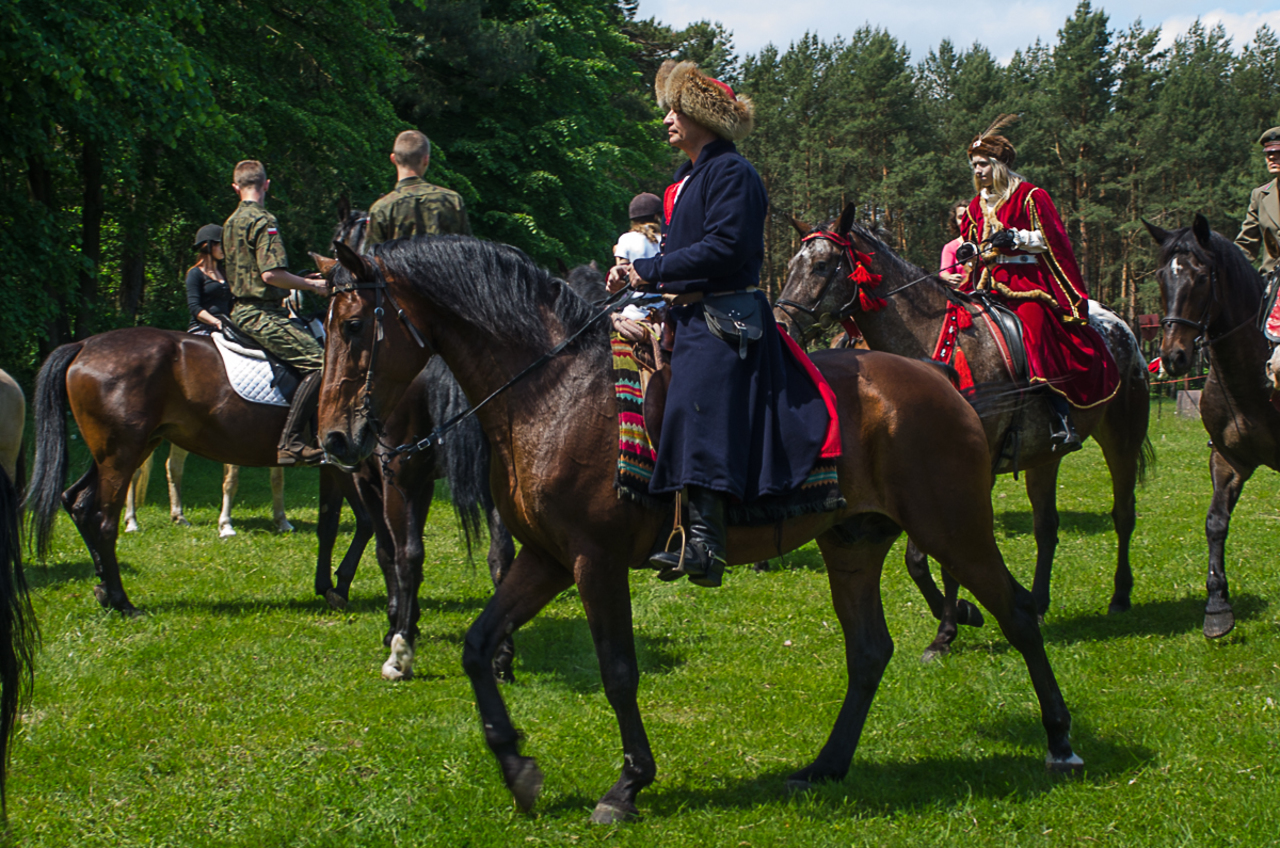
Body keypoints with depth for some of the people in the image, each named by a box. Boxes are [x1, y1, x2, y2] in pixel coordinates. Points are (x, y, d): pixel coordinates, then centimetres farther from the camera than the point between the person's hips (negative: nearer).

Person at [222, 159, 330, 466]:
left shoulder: (232, 222, 17)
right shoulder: (263, 221, -13)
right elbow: (272, 274, -22)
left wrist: (303, 280, 24)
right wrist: (312, 285, -8)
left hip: (242, 310, 10)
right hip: (261, 313, -10)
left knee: (312, 351, 20)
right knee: (317, 360, -19)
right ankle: (290, 443, -26)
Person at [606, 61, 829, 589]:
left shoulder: (730, 173, -10)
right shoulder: (690, 178, 20)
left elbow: (724, 247, -20)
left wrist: (652, 269, -15)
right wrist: (635, 274, 4)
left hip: (725, 319, -11)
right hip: (689, 317, 11)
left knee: (698, 413, -21)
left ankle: (705, 543, -28)